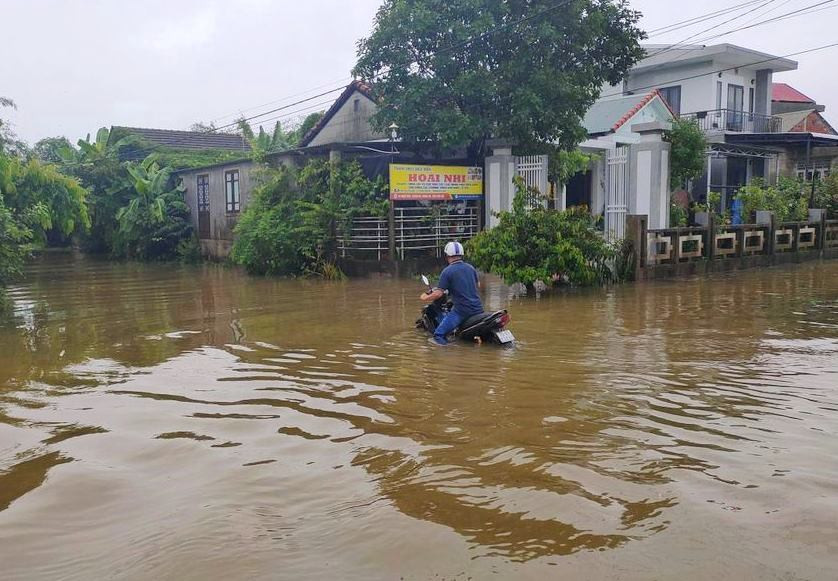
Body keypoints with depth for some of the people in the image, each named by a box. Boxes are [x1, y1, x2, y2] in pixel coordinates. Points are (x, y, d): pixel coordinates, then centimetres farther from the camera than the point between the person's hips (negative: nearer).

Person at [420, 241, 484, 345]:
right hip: (478, 308, 6)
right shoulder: (471, 267, 10)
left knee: (438, 335, -9)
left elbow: (438, 294, -12)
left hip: (461, 310, -6)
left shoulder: (447, 271, -8)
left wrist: (425, 298, 5)